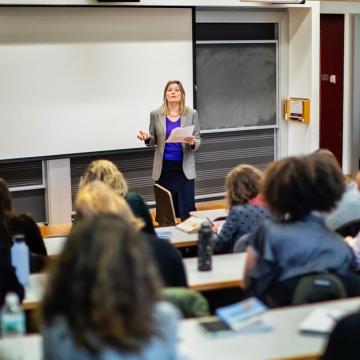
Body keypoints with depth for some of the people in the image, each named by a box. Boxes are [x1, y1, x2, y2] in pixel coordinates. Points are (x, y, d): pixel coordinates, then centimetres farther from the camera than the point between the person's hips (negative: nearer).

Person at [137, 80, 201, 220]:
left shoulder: (192, 114, 1)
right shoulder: (156, 114, 3)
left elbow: (198, 141, 3)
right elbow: (153, 141, 11)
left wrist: (192, 142, -20)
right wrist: (147, 138, -12)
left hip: (185, 167, -1)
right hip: (164, 167, 1)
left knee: (187, 209, -2)